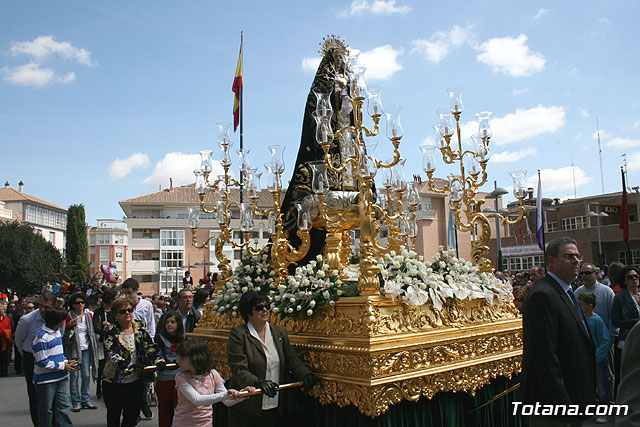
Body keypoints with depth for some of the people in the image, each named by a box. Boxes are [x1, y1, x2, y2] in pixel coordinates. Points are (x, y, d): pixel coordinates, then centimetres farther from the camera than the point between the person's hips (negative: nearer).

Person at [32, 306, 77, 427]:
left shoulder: (57, 332, 10)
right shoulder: (41, 337, -18)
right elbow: (42, 362, -19)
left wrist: (66, 362, 3)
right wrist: (62, 366, -14)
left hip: (61, 377, 8)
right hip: (46, 380, -8)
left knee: (63, 407, 7)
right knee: (46, 410, 6)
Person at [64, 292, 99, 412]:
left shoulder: (88, 315, 8)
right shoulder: (69, 316, -3)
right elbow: (62, 332, -4)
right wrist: (69, 325, -20)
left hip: (86, 349, 3)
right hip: (73, 349, -3)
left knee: (86, 375, 4)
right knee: (74, 375, -2)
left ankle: (86, 401, 14)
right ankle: (76, 403, 7)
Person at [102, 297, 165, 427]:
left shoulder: (139, 328, 3)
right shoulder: (111, 331, -7)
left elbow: (150, 346, -5)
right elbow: (111, 352, -19)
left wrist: (159, 360, -24)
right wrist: (126, 365, -35)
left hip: (136, 382, 3)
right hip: (113, 383, -2)